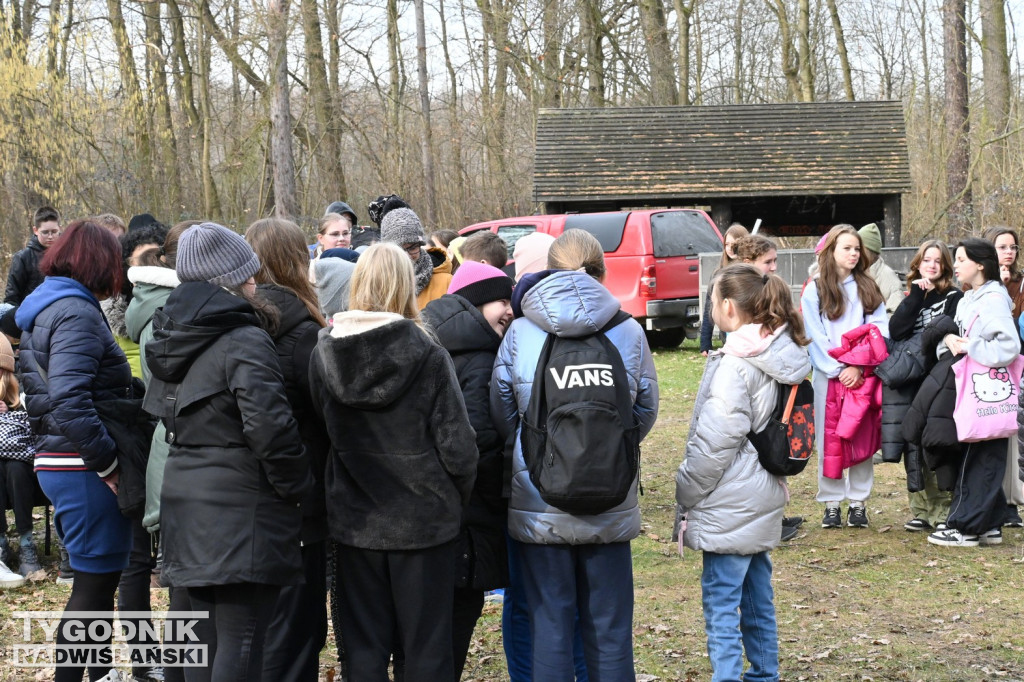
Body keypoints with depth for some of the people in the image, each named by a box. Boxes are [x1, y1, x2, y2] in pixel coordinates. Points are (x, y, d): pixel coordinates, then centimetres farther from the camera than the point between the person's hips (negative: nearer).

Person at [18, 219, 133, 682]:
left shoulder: (43, 309, 15)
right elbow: (69, 401, -27)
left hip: (54, 460, 10)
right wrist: (109, 462, -21)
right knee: (96, 579, -1)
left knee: (99, 575, 20)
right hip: (81, 466, -10)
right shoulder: (76, 313, -16)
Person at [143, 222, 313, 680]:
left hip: (185, 501, 8)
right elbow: (269, 425, -21)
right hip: (240, 509, -8)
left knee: (207, 637, 16)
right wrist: (297, 487, -9)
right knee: (241, 641, -4)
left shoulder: (174, 339, 12)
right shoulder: (244, 340, -14)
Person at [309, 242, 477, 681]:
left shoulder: (324, 353, -4)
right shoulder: (428, 356, -13)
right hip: (423, 520, -2)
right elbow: (457, 447, -11)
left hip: (355, 521, 3)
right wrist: (454, 501, 6)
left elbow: (325, 430, 3)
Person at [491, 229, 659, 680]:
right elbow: (646, 412, 7)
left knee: (549, 624, 8)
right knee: (609, 626, 11)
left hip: (538, 504, -1)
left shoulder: (520, 332, -5)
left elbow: (501, 415, 2)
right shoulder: (629, 333, -3)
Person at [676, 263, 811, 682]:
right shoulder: (780, 356, 8)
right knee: (757, 597, 18)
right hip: (762, 499, 9)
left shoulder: (736, 365, -19)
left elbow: (715, 443, -20)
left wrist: (686, 492, -7)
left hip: (730, 506, -9)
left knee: (721, 605, -4)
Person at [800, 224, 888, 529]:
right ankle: (831, 503, 8)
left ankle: (858, 502, 10)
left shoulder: (868, 289, 11)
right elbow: (816, 337, -1)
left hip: (862, 375, 2)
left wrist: (858, 367, -11)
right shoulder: (814, 290, 5)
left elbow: (879, 330, 2)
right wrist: (839, 369, -10)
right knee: (828, 439, 0)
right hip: (827, 375, -1)